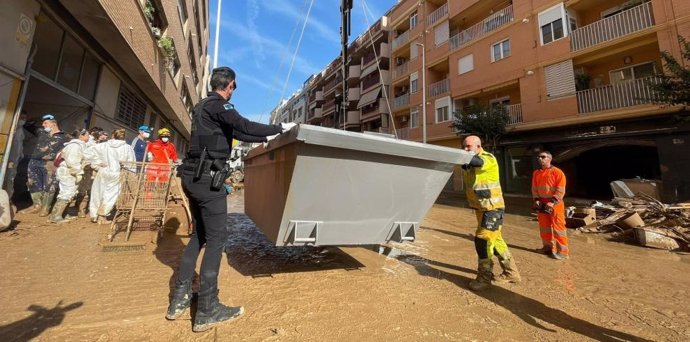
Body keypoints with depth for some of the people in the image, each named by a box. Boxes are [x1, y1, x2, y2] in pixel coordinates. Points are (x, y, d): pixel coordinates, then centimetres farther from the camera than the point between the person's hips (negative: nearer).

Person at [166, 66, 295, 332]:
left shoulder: (202, 106, 20)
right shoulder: (218, 105, -8)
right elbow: (244, 126, -21)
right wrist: (280, 128, -12)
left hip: (192, 176, 10)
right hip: (207, 178, -10)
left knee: (199, 234, 15)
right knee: (216, 237, -6)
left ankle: (179, 298, 22)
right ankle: (207, 310, 0)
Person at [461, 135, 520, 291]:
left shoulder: (488, 159, -18)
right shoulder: (468, 162, 11)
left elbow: (477, 161, -37)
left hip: (492, 208, -8)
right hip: (480, 208, 8)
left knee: (483, 240, -7)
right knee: (495, 239, 17)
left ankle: (484, 277, 8)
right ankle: (511, 273, 33)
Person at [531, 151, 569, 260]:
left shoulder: (557, 172, -10)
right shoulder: (536, 173, 8)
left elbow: (560, 190, -14)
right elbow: (534, 188, 10)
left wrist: (552, 201, -21)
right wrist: (536, 199, -3)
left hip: (555, 204, -6)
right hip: (542, 204, 6)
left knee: (558, 227, -4)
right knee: (544, 227, 14)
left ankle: (562, 251, 4)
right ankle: (548, 247, 28)